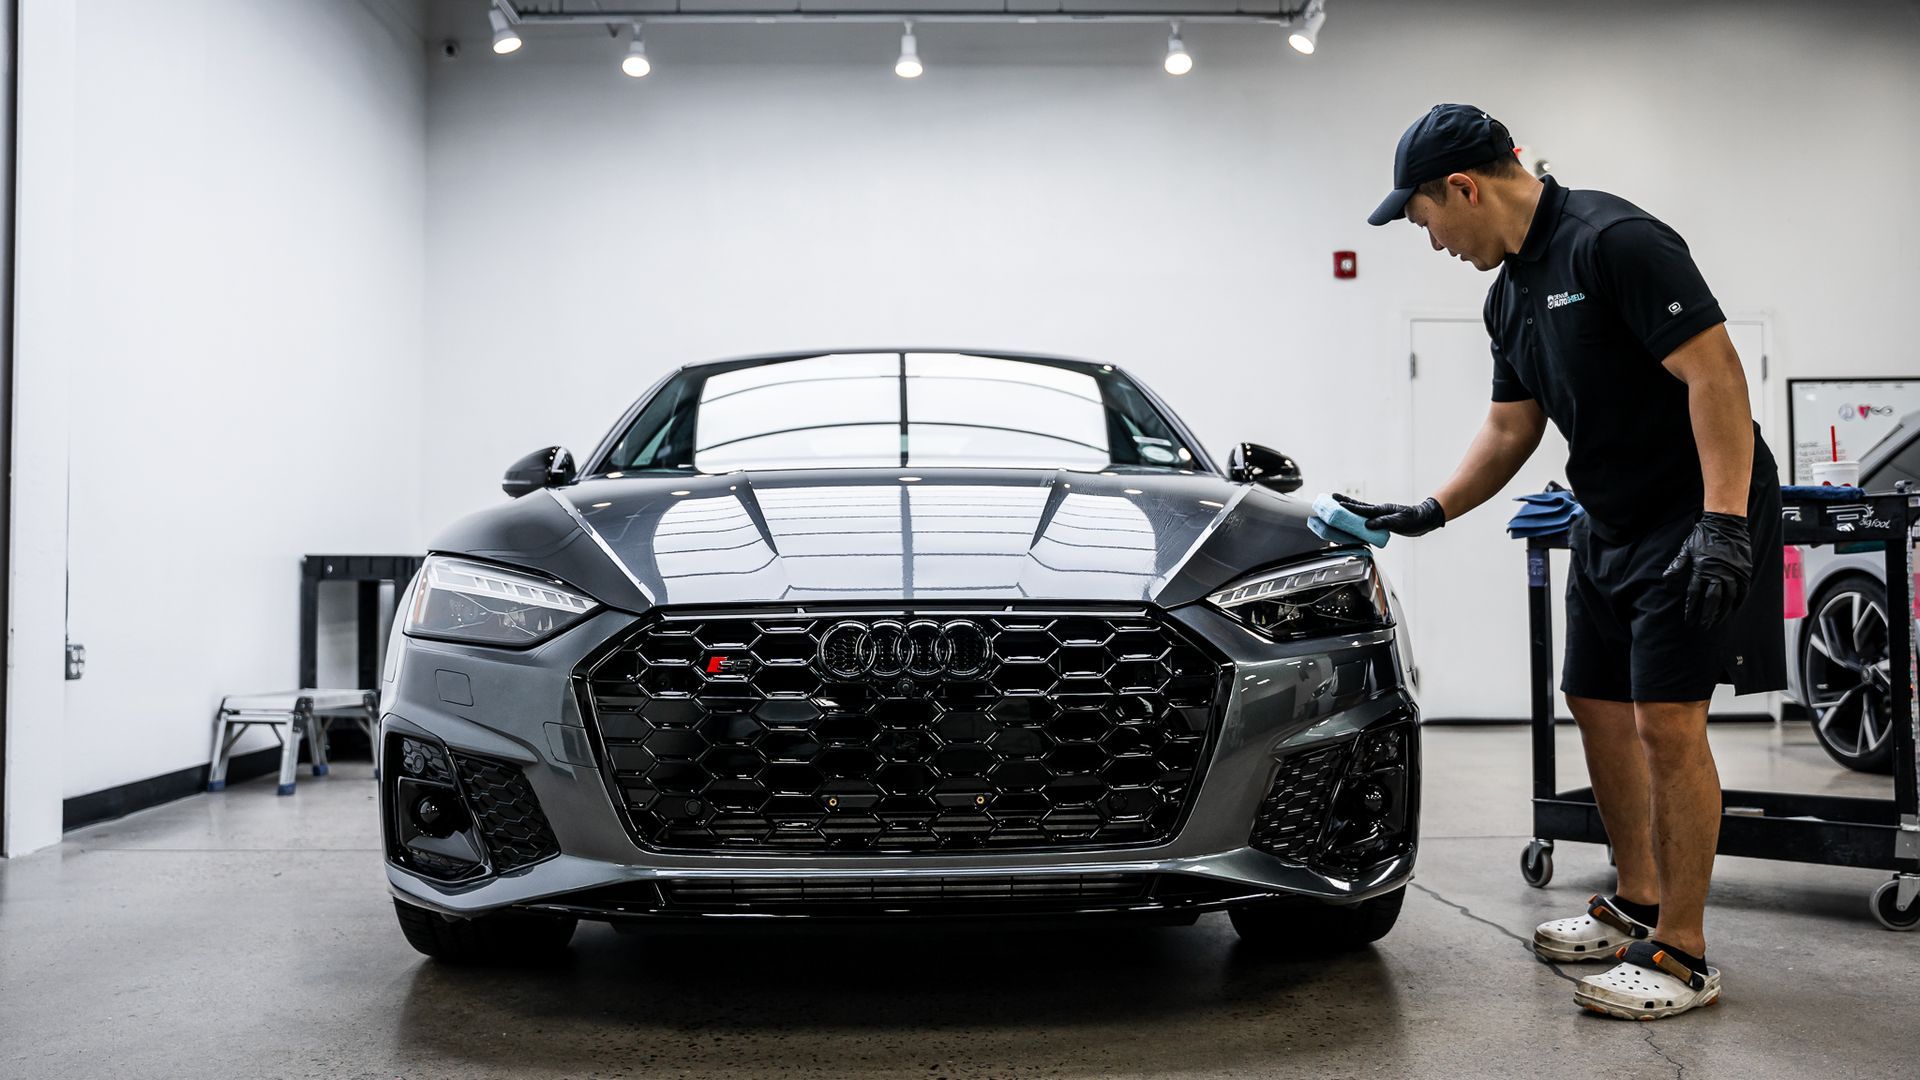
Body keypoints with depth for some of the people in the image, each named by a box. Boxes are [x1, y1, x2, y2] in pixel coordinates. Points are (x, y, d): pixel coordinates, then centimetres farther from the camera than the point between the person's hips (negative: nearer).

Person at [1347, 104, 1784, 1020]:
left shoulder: (1614, 241, -18)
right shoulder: (1511, 292, 10)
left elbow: (1714, 372, -24)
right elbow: (1510, 430, 16)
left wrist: (1723, 523, -29)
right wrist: (1428, 513, 9)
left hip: (1695, 517, -9)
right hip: (1609, 524, 10)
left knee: (1667, 722, -9)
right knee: (1598, 707, 13)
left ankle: (1682, 956, 2)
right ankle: (1636, 904, 29)